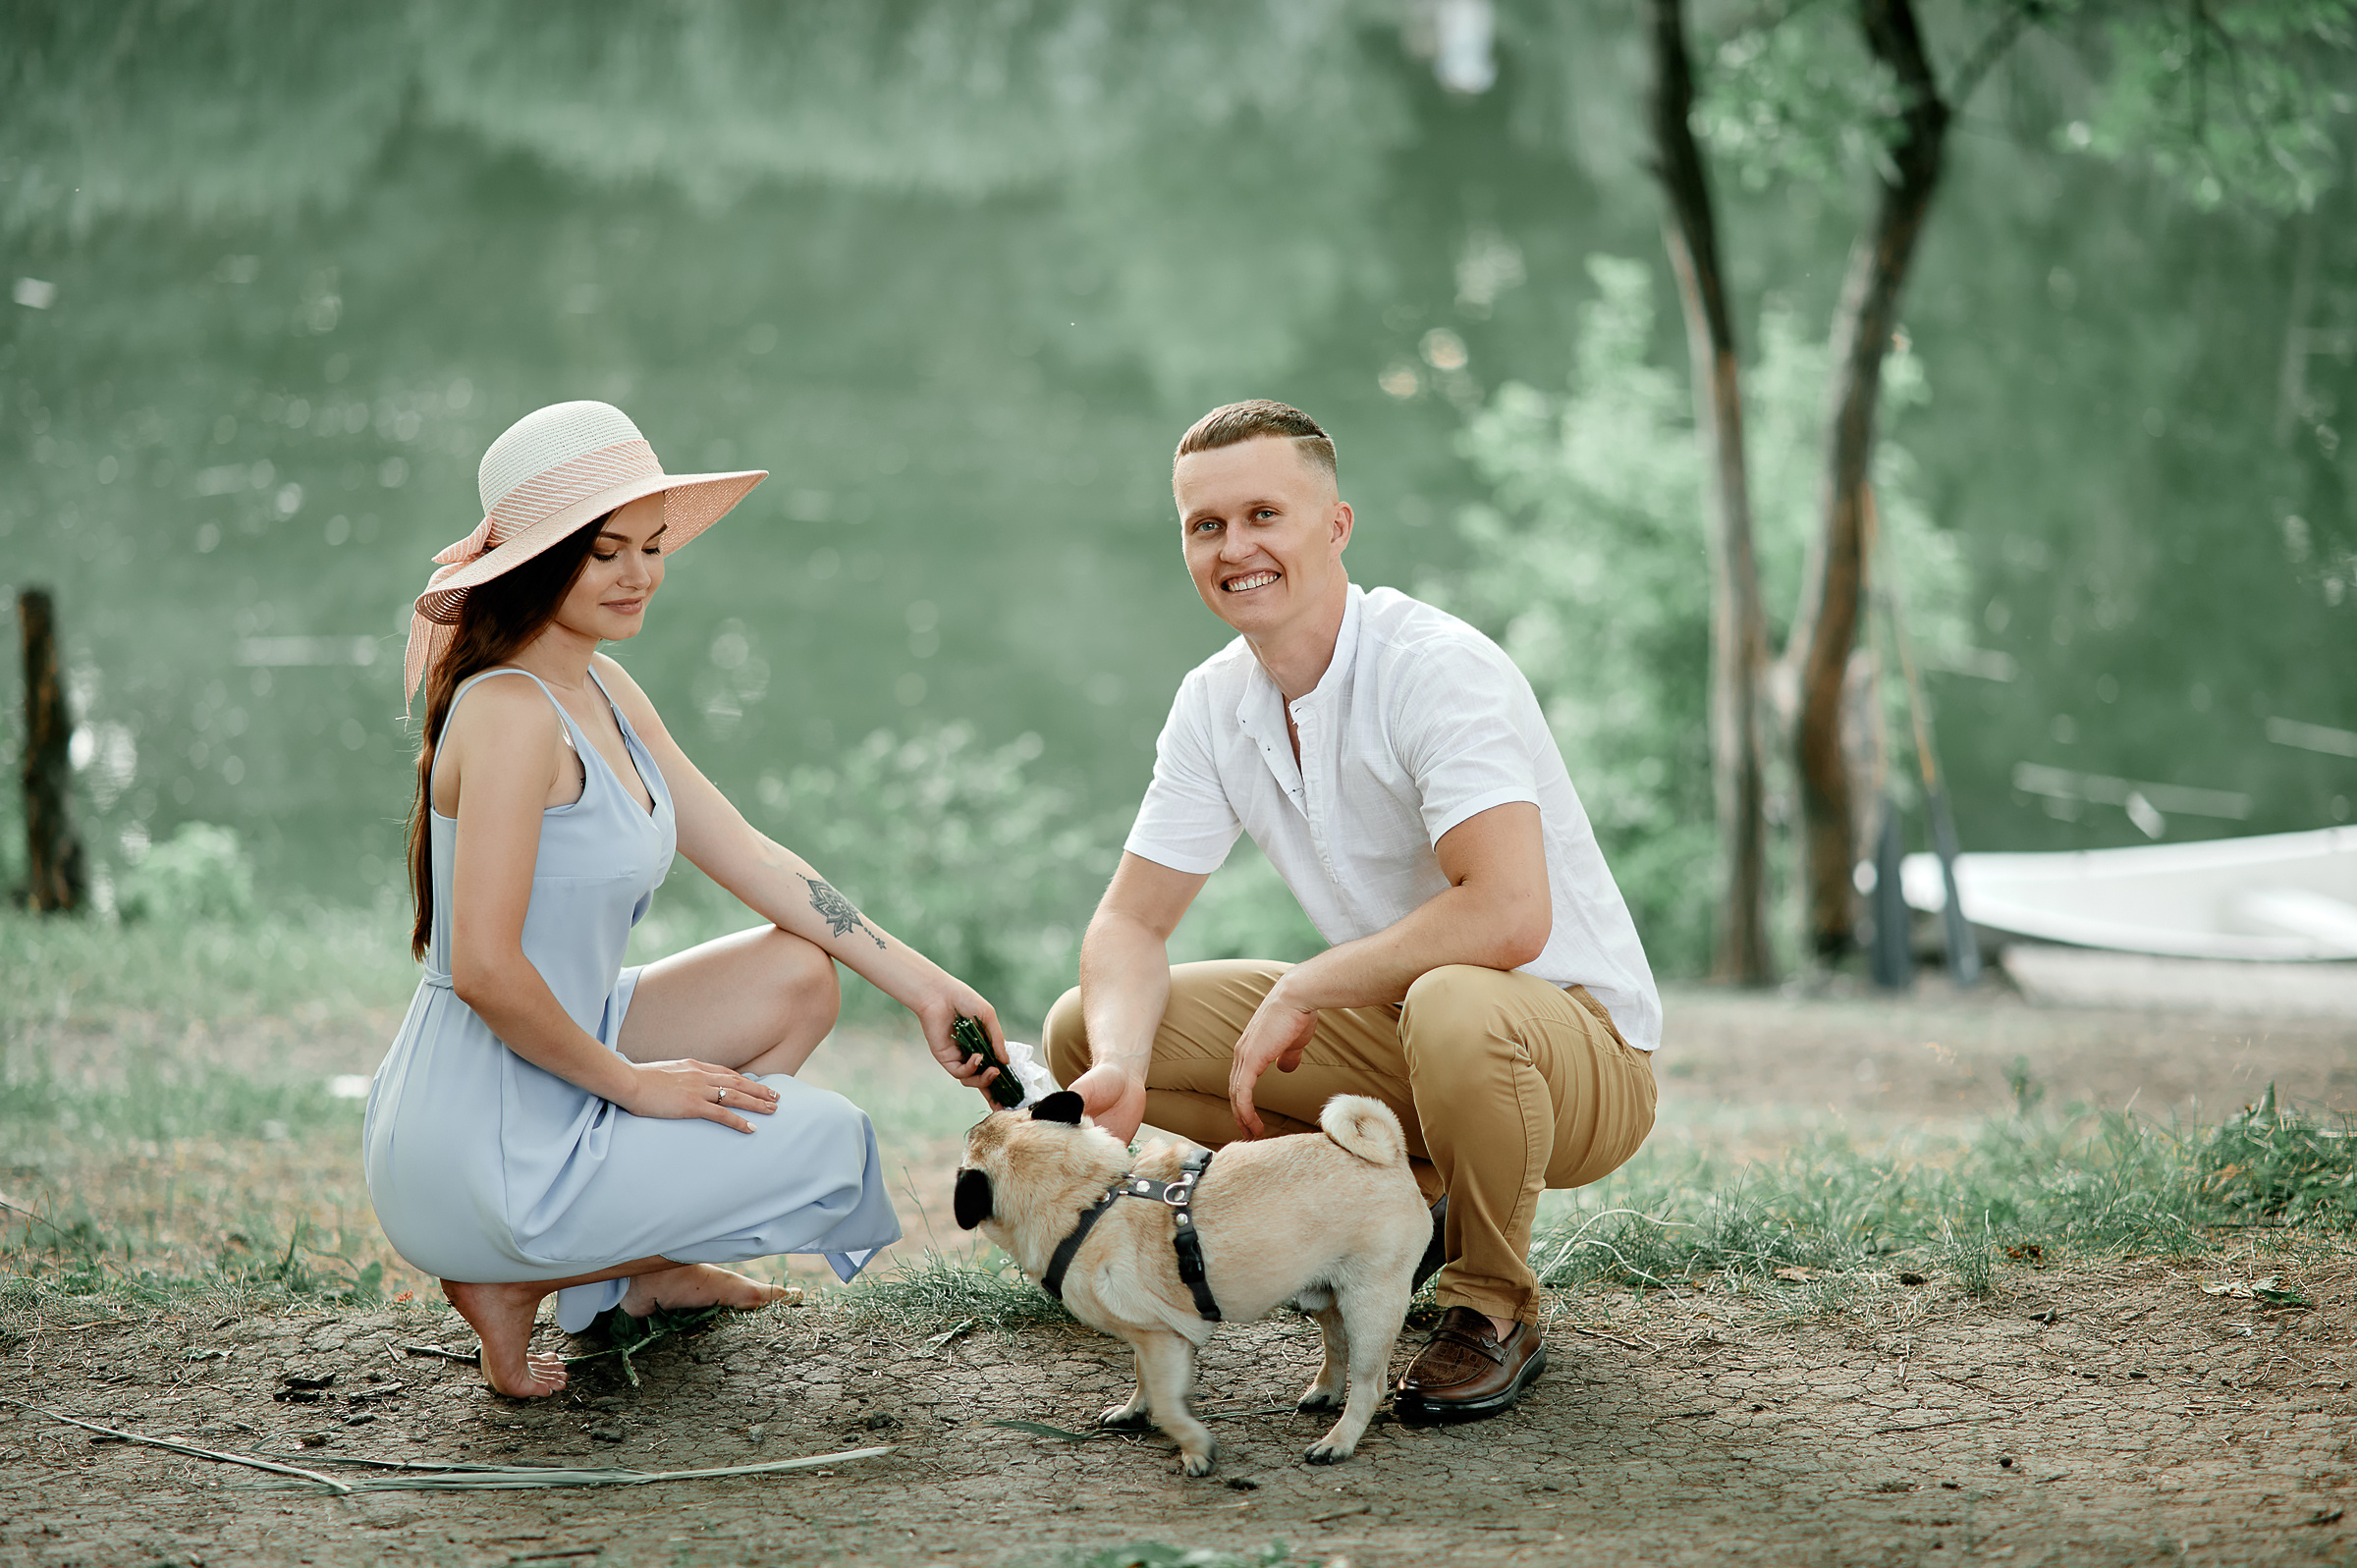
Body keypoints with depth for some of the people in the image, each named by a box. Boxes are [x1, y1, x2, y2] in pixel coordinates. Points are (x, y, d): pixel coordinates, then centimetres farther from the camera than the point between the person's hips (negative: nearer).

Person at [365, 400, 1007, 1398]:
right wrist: (631, 1080, -14)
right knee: (831, 1141, 1)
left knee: (796, 979, 13)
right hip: (481, 1154, -9)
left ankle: (642, 1269, 18)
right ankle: (517, 1284, 2)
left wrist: (924, 986, 12)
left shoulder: (602, 689, 9)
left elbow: (750, 858, 15)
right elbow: (485, 967, -27)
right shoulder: (512, 713, -21)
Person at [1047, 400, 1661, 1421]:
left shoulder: (1437, 668, -23)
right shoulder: (1213, 704, 0)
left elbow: (1508, 915, -36)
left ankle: (1495, 1311, -13)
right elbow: (1131, 922, 2)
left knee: (1453, 1010, -42)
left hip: (1577, 1040, -7)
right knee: (1083, 1029, -3)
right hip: (1396, 1027, 7)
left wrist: (1301, 993, -25)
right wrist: (1120, 1068, -20)